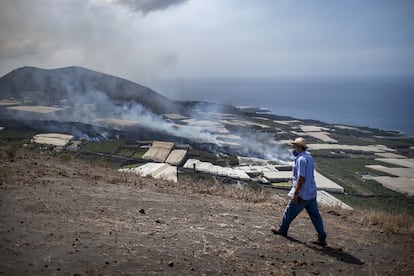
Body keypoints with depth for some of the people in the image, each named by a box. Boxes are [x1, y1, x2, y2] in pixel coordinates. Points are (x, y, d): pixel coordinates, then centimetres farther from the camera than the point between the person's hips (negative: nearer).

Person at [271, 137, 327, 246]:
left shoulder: (301, 159, -19)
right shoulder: (309, 158, 12)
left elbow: (301, 178, -23)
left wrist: (295, 193, -21)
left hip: (302, 194, -9)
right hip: (311, 193, 9)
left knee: (289, 212, 10)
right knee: (315, 215, 8)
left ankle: (282, 230, 27)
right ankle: (322, 238, 10)